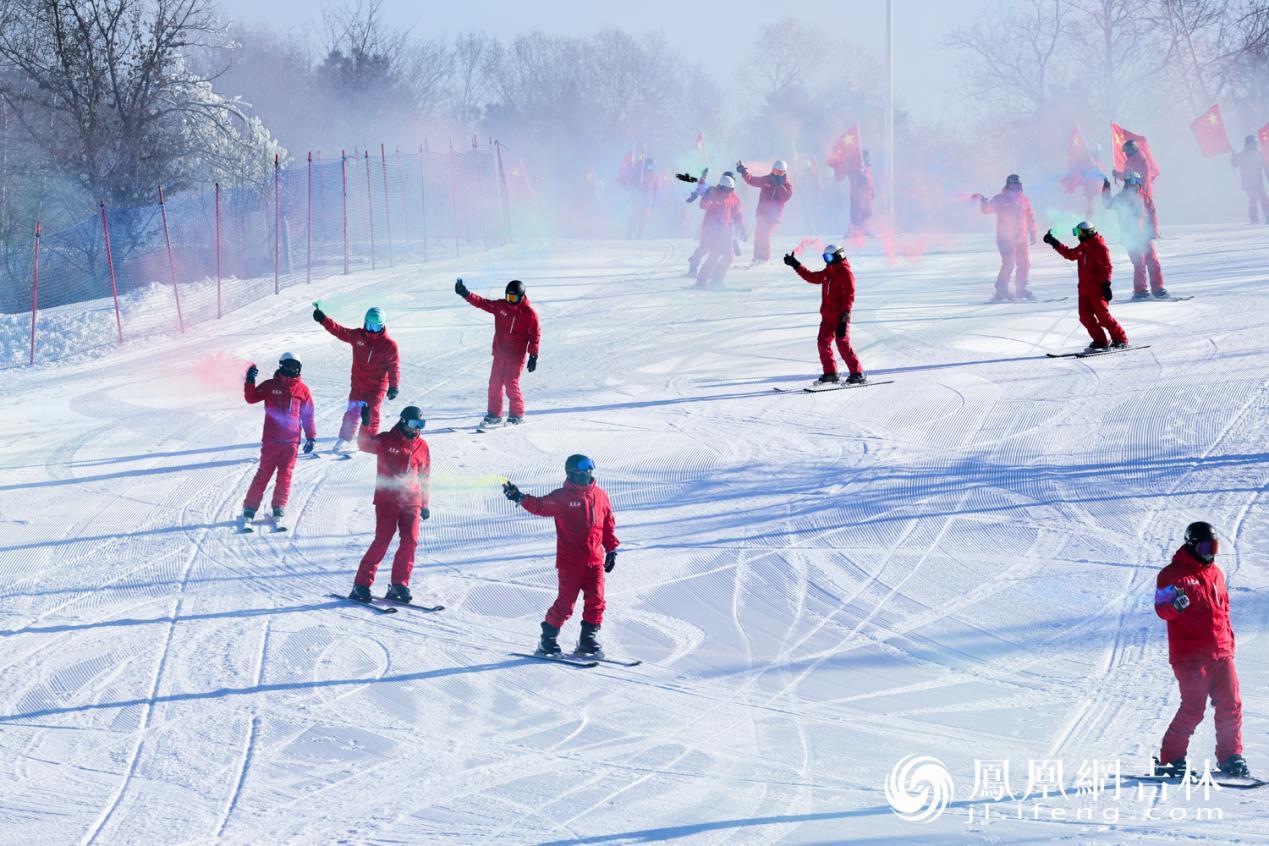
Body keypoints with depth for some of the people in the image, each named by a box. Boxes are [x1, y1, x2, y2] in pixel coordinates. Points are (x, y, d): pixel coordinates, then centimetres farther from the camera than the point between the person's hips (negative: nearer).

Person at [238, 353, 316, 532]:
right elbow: (251, 398, 3)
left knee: (285, 476, -3)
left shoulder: (302, 390, 9)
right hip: (271, 439, -1)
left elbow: (308, 416, 13)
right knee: (263, 474, -3)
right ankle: (248, 512, 1)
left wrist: (311, 437, 9)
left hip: (291, 441, 1)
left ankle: (278, 514, 2)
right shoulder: (270, 386, 6)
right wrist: (250, 381, -12)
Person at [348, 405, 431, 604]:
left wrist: (424, 503, 17)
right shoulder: (386, 441, 1)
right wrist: (366, 424, -28)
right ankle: (362, 584, -3)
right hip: (387, 500, -4)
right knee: (382, 541, -9)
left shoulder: (421, 446, 12)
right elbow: (365, 444, -13)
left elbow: (425, 476, 18)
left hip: (411, 502, 4)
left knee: (410, 541, -7)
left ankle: (399, 585, 3)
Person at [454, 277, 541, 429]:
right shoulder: (500, 306, 4)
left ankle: (517, 415, 5)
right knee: (495, 383, 4)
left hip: (517, 355, -5)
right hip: (500, 353, 5)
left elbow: (535, 334, -5)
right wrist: (466, 294, -10)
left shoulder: (529, 313, -8)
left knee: (511, 384, -9)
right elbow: (482, 303, 3)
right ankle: (494, 415, 13)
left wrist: (533, 356, -8)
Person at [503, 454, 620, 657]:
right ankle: (548, 640, 11)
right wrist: (520, 499, -22)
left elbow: (608, 525, 16)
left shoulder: (600, 496, 10)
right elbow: (540, 506, -6)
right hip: (569, 562, -4)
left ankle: (588, 641, 10)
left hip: (595, 560, 4)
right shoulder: (562, 497, -1)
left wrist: (612, 549, 15)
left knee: (596, 601, -2)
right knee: (565, 603, -3)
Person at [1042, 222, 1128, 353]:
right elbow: (1070, 254, 28)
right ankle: (1100, 341, 10)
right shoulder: (1082, 247, 13)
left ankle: (1120, 339, 3)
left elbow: (1107, 267, -17)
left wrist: (1106, 285, -21)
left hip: (1097, 289, -9)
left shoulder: (1100, 247, -13)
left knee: (1103, 317, -8)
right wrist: (1055, 244, 27)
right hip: (1084, 289, 9)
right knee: (1085, 317, 2)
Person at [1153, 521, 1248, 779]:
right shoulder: (1173, 574, -2)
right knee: (1193, 709, -9)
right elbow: (1162, 609, -12)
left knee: (1230, 705, 1)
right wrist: (1175, 605, -34)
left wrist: (1229, 641, 20)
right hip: (1190, 655, -6)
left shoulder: (1215, 574, 17)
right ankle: (1170, 760, 2)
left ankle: (1230, 757, 11)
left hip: (1221, 652, 6)